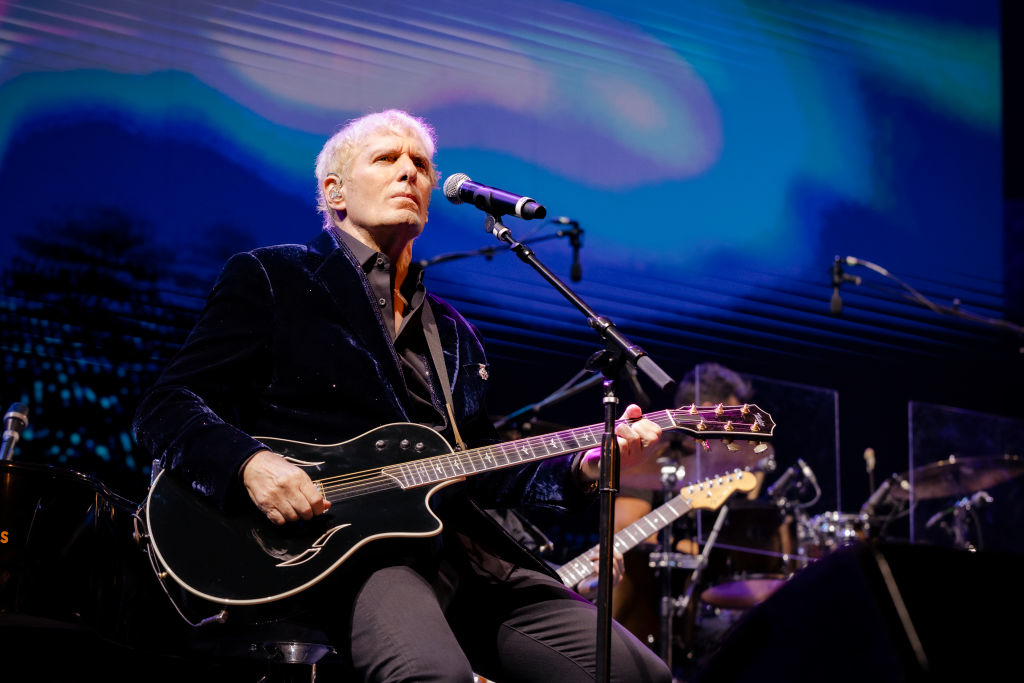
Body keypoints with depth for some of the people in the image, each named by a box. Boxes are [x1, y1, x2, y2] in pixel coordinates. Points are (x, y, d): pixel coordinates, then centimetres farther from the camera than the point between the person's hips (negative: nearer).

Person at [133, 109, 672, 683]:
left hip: (466, 551, 6)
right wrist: (250, 463, -19)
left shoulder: (453, 333, 28)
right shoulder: (270, 278, 9)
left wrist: (587, 467, 8)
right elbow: (168, 405, 2)